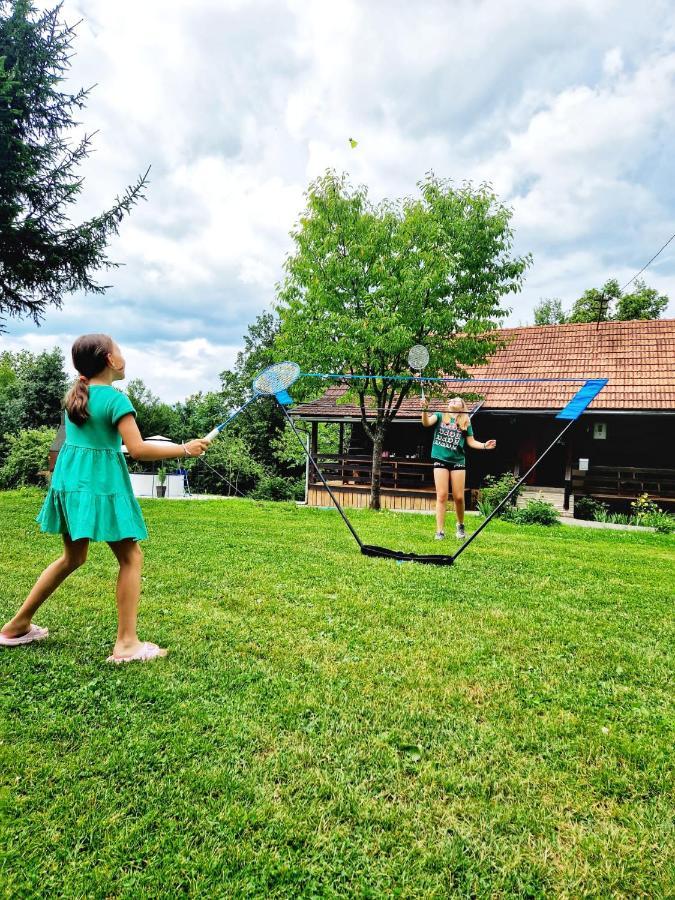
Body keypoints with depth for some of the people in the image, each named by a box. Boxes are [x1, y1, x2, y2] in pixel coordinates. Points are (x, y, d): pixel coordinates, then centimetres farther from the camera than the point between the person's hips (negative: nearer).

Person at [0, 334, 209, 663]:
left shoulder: (75, 395, 12)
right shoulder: (116, 399, -12)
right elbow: (137, 450, -18)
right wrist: (184, 449, -12)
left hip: (69, 482, 8)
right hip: (102, 485, -8)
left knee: (73, 557, 22)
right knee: (130, 557, 1)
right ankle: (126, 643, 0)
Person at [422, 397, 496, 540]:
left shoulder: (466, 422, 11)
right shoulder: (440, 416, 8)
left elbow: (471, 442, 10)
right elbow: (426, 423, -10)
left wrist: (484, 445, -8)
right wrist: (425, 410, -28)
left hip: (458, 461, 1)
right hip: (441, 460, -1)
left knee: (459, 497, 1)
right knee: (442, 496, -5)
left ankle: (460, 525, 26)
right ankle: (440, 531, 0)